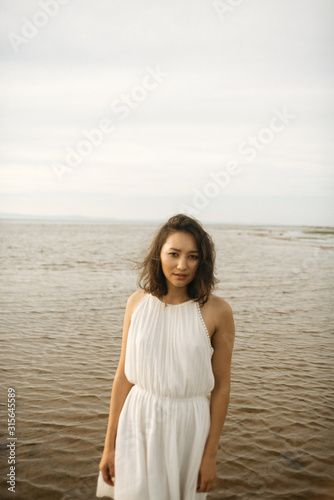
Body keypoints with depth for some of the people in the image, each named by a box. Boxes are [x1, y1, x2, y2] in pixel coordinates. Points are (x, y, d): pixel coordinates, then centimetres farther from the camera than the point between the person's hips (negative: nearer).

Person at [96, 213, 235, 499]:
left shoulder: (217, 312, -12)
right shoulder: (138, 303, -4)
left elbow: (221, 387, -6)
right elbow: (124, 376, 0)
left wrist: (210, 455, -2)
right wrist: (110, 445, 4)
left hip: (188, 425, -1)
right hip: (138, 422, 1)